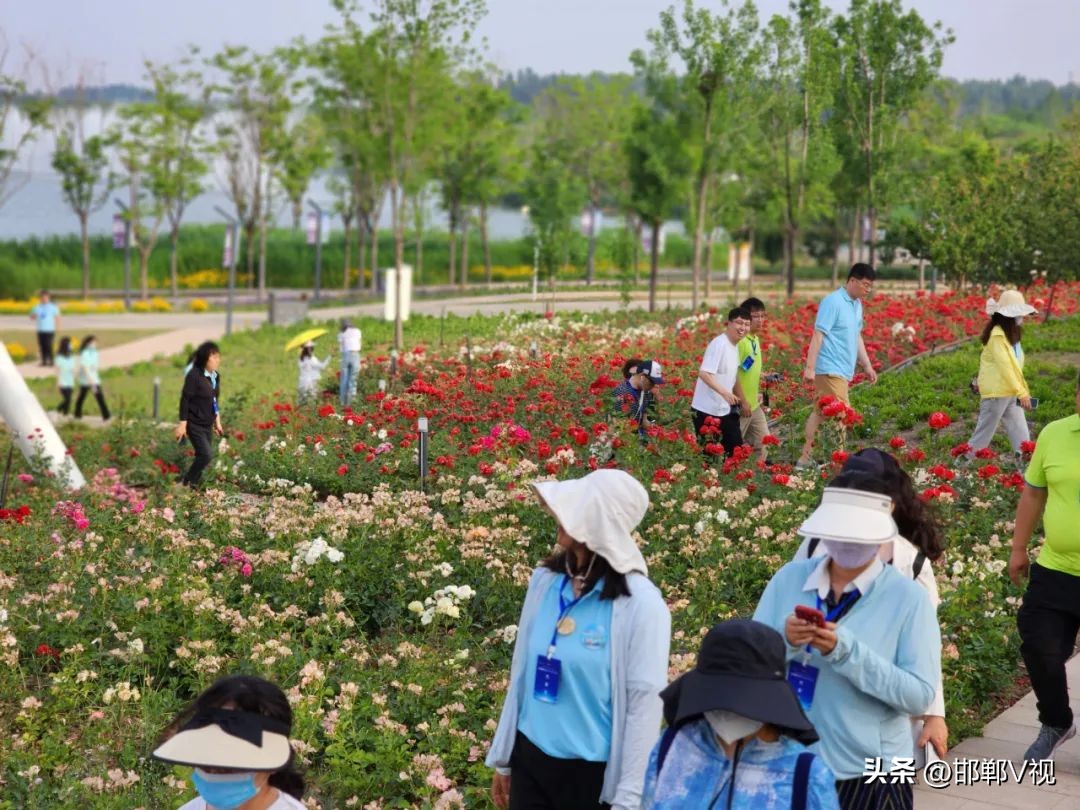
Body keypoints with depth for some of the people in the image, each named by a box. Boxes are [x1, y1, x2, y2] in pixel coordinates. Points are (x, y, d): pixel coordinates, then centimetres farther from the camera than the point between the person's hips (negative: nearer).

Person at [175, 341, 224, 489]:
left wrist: (217, 422, 19)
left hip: (208, 425, 8)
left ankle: (193, 485, 20)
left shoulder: (215, 377, 6)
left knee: (202, 455, 9)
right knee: (206, 454, -15)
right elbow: (185, 400, -15)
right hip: (195, 424, -8)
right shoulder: (194, 376, -17)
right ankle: (186, 482, 1)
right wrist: (183, 424, -16)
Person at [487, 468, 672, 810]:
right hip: (530, 759, 5)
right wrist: (502, 758, 13)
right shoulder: (545, 580, 1)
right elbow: (522, 675, 9)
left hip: (593, 773, -5)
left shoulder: (641, 604, -14)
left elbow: (646, 702, -13)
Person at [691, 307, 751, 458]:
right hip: (706, 410, -9)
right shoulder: (719, 344, -17)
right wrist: (724, 392, -38)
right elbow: (704, 373, -28)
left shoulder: (735, 346, 10)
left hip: (725, 410, 9)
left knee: (735, 449, 9)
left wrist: (743, 401, 27)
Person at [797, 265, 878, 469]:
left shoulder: (857, 304, 13)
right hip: (831, 369, -9)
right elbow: (818, 335, -17)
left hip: (841, 370, 9)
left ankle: (806, 458, 17)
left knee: (821, 413, 12)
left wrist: (867, 366, 20)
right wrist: (810, 367, -20)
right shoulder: (833, 302, -14)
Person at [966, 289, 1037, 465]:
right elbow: (1005, 367, -23)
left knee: (1021, 435, 4)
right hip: (996, 392, -9)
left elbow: (1013, 366, 11)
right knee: (984, 433, 1)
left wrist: (1022, 391, 6)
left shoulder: (1010, 333, 10)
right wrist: (1022, 393, -23)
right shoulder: (997, 335, -19)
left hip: (1011, 393, 9)